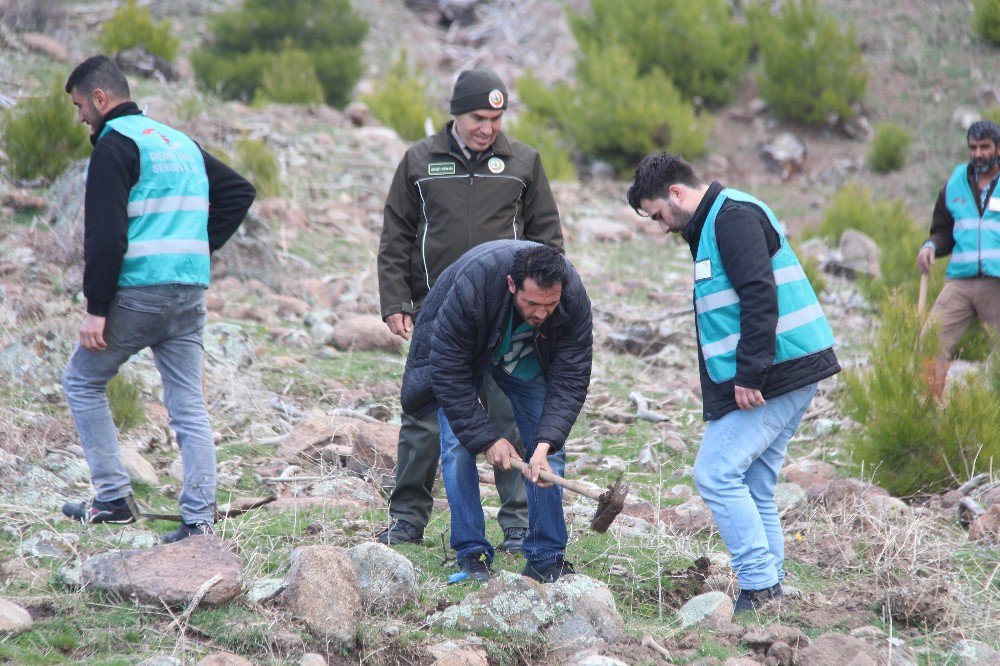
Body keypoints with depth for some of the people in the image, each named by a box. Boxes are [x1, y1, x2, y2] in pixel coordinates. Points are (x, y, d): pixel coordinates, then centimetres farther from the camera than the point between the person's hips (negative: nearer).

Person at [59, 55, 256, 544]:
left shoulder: (115, 145, -7)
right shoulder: (181, 143, 18)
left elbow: (105, 234, -16)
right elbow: (240, 192, 24)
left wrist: (96, 309, -15)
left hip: (138, 290, -7)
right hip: (191, 293, 7)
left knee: (82, 382, 10)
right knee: (188, 406, 6)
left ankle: (113, 498, 5)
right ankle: (199, 519, 0)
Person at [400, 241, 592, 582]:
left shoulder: (573, 298, -33)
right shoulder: (471, 286, -43)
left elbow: (570, 378, -27)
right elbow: (448, 371, -34)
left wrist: (546, 442, -39)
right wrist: (487, 438, -34)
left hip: (527, 359, 3)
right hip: (459, 352, -2)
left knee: (549, 449, -7)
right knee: (458, 447, -15)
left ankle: (547, 557, 0)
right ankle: (471, 555, -7)